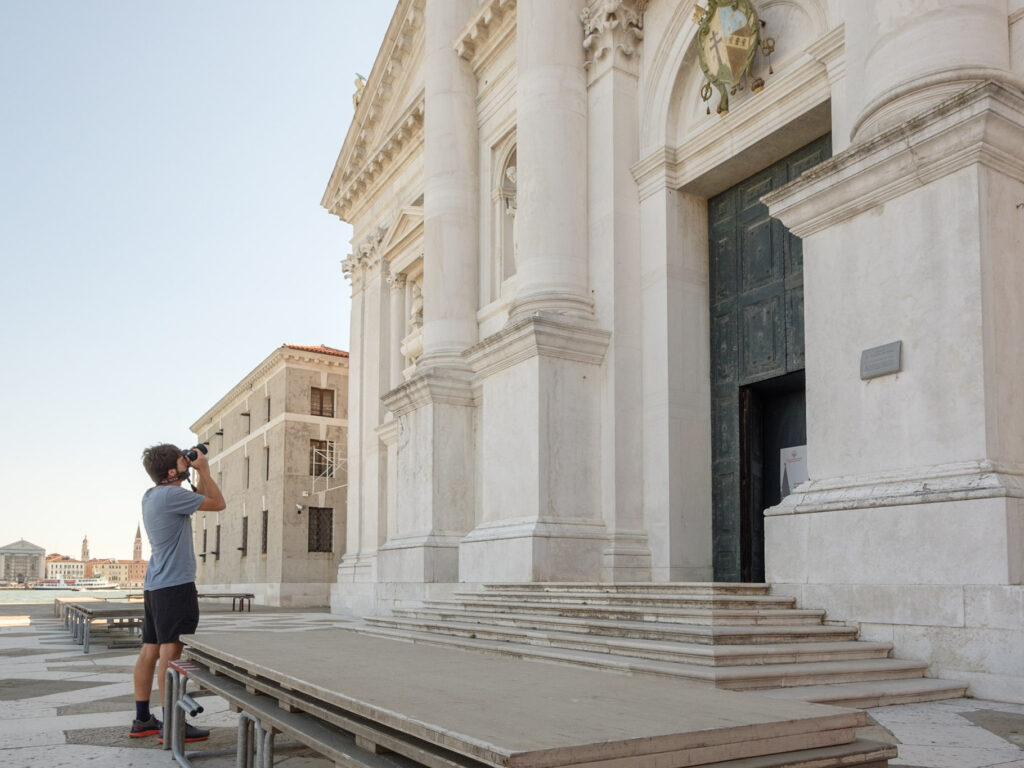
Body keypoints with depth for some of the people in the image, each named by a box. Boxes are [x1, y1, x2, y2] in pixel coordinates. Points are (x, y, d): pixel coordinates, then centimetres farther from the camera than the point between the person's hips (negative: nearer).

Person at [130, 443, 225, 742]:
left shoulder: (151, 496, 14)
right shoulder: (171, 495, -16)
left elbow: (199, 498, 24)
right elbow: (218, 503, -8)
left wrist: (200, 474, 17)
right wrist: (204, 470, 0)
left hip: (154, 584, 10)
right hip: (175, 585, -10)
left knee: (150, 650, 11)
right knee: (170, 652, -8)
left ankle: (142, 719, 17)